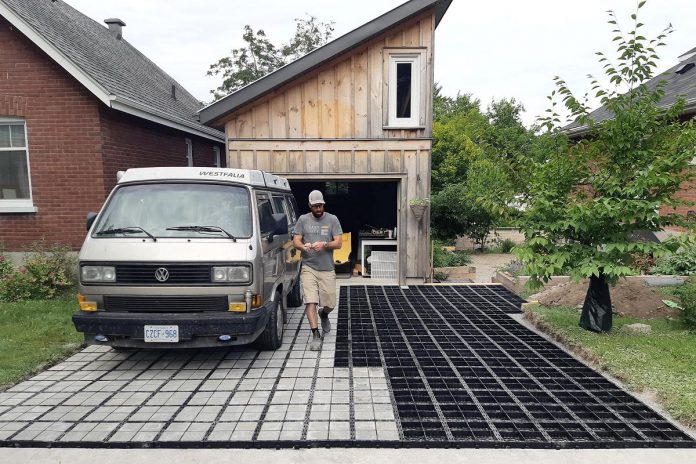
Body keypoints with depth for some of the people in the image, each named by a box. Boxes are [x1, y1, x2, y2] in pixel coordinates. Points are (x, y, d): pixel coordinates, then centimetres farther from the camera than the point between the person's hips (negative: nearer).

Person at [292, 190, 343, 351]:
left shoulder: (332, 219, 4)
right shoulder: (303, 219, 6)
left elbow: (339, 243, -2)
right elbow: (295, 241, 2)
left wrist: (324, 244, -22)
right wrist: (304, 247, -21)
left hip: (327, 269, 1)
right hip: (308, 268, 0)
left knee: (330, 304, 6)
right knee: (310, 302, -11)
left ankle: (323, 314, 41)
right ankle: (315, 335, -3)